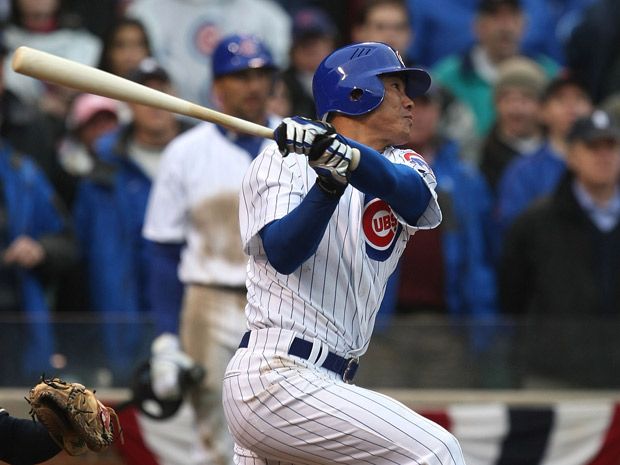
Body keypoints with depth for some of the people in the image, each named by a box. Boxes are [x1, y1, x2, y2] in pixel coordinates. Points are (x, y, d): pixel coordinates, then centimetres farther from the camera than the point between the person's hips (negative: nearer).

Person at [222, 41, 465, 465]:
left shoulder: (407, 166, 14)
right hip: (275, 378, -8)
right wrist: (330, 181, -31)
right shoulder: (283, 161, 0)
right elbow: (283, 254, -16)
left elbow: (410, 193, -12)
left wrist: (342, 154, -33)